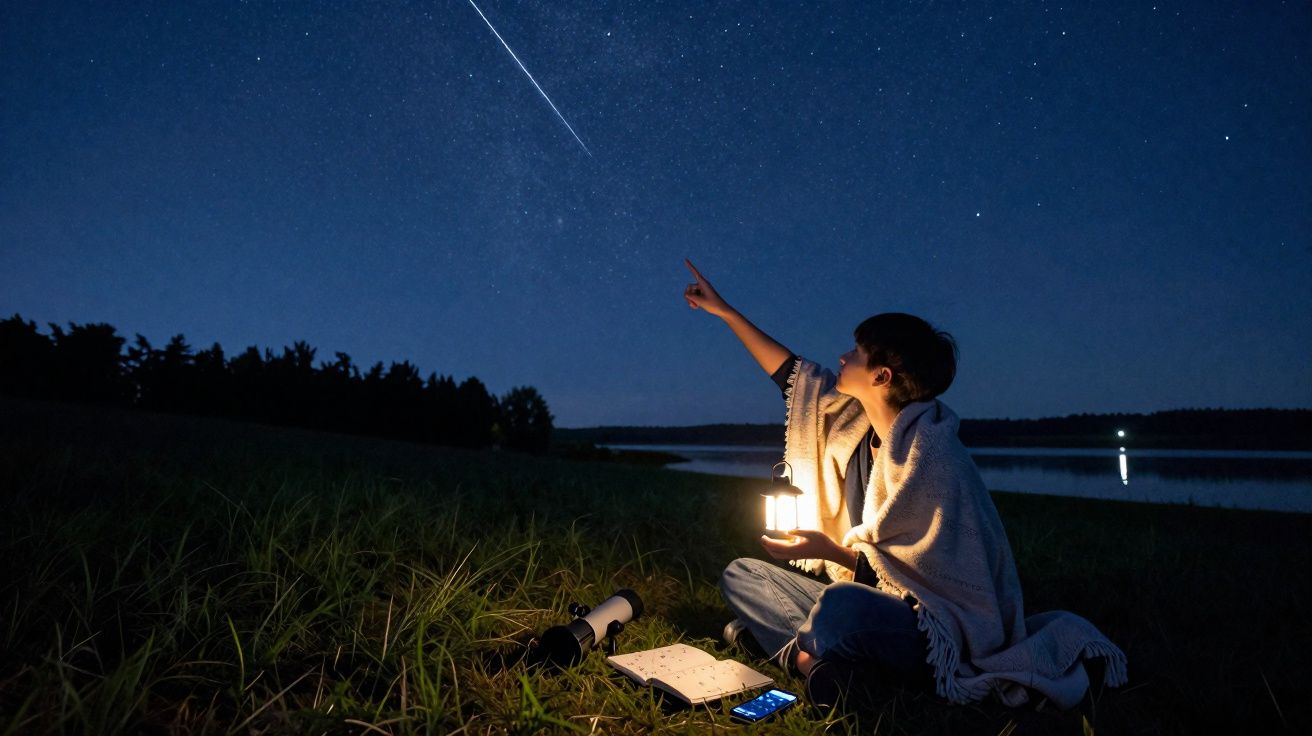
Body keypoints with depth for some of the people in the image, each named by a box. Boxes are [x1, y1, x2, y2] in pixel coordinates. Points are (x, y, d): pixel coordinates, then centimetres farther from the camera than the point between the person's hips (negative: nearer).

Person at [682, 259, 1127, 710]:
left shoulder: (928, 453, -22)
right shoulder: (856, 422, 1)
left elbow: (929, 576, -19)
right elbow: (793, 375, 11)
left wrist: (828, 550, -21)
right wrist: (724, 311, 15)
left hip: (934, 636, -9)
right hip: (867, 598, 9)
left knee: (838, 607, -42)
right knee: (740, 575, 6)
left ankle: (801, 649, -9)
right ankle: (819, 654, -16)